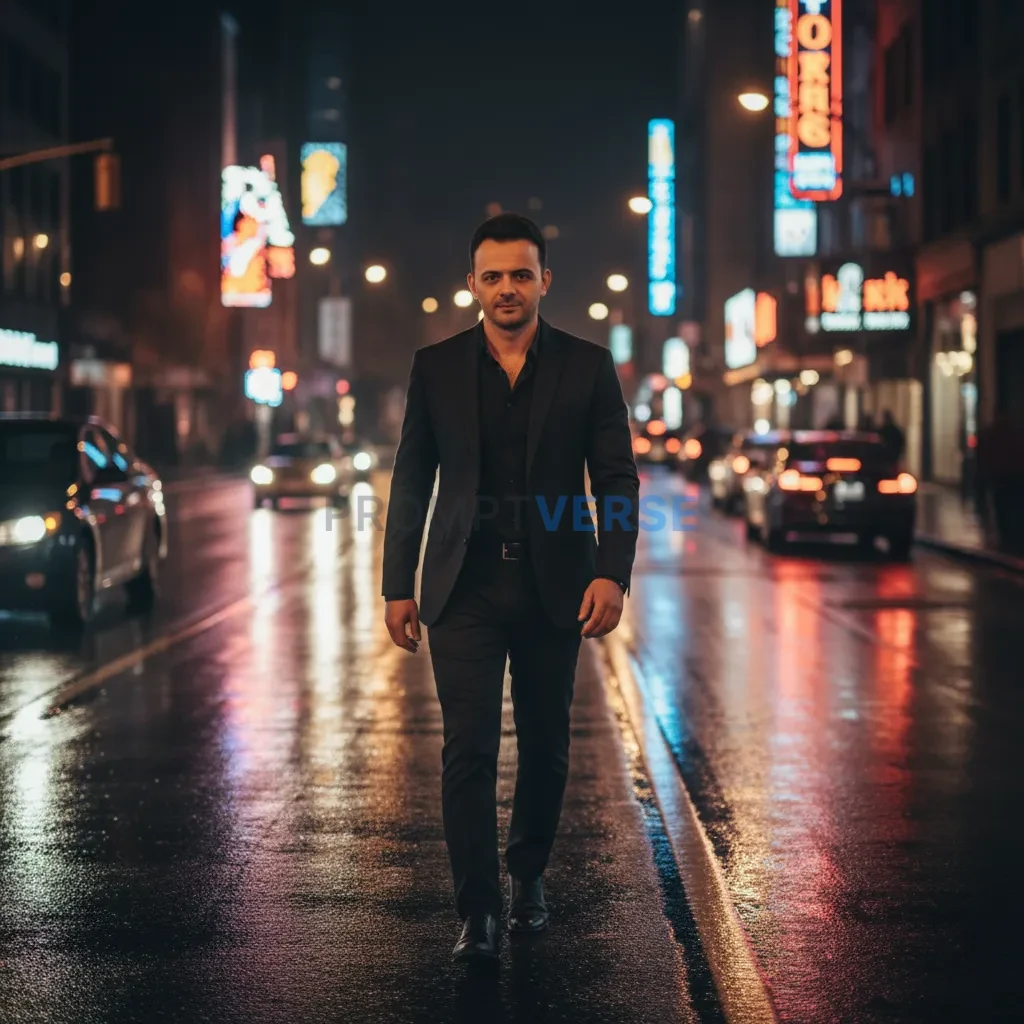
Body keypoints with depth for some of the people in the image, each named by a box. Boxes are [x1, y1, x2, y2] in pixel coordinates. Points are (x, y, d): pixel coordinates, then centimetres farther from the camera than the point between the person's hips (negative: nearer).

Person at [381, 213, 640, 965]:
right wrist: (399, 586, 3)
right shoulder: (437, 367, 3)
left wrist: (613, 574, -11)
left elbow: (618, 478, 0)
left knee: (545, 745, 11)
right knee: (469, 748, -7)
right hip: (465, 590, 0)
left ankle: (529, 875, 33)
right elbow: (411, 482, 6)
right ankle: (478, 911, -3)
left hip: (554, 588, 1)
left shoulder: (587, 367, 1)